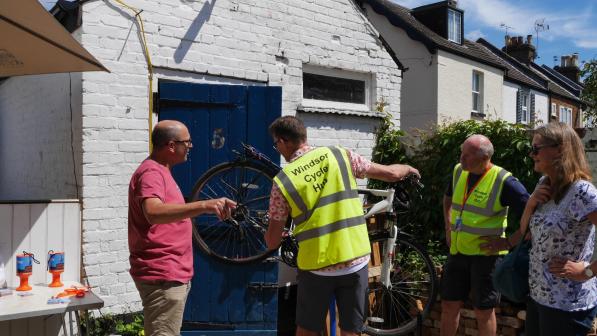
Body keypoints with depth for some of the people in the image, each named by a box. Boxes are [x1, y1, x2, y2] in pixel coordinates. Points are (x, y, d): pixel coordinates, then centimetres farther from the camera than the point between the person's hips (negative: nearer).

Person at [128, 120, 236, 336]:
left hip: (172, 274, 11)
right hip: (162, 277, -11)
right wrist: (204, 205, -46)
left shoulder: (160, 171, 16)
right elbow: (154, 212, -38)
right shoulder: (151, 173, -17)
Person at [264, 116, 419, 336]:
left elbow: (273, 242, 1)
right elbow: (391, 174, 5)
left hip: (316, 267, -2)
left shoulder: (282, 181, -6)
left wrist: (268, 236, 25)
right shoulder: (340, 155, -1)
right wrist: (408, 168, 28)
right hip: (355, 261, 2)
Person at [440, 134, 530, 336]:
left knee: (483, 312, 8)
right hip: (457, 252, 6)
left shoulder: (503, 181, -17)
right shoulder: (459, 171, 2)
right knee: (449, 305, 14)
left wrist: (509, 242, -17)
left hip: (486, 255, -5)